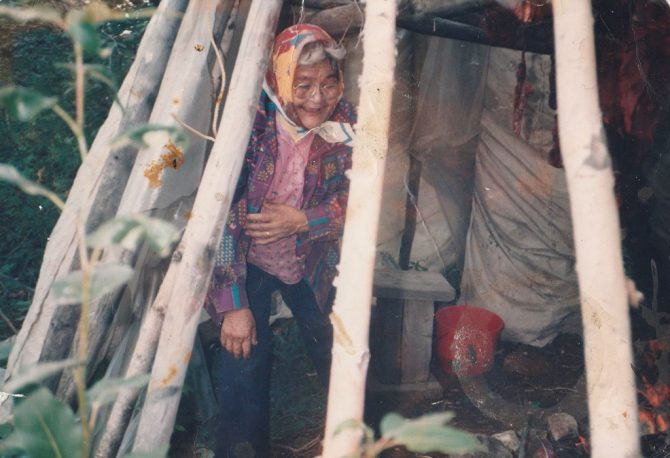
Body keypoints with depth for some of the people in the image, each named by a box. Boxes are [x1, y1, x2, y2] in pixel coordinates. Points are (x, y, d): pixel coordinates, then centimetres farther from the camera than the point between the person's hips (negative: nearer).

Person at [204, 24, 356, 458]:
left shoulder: (346, 123, -14)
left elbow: (353, 201, -6)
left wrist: (301, 220, -24)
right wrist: (233, 305, -23)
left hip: (311, 263, 3)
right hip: (248, 262, -3)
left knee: (341, 360, 10)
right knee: (244, 365, -9)